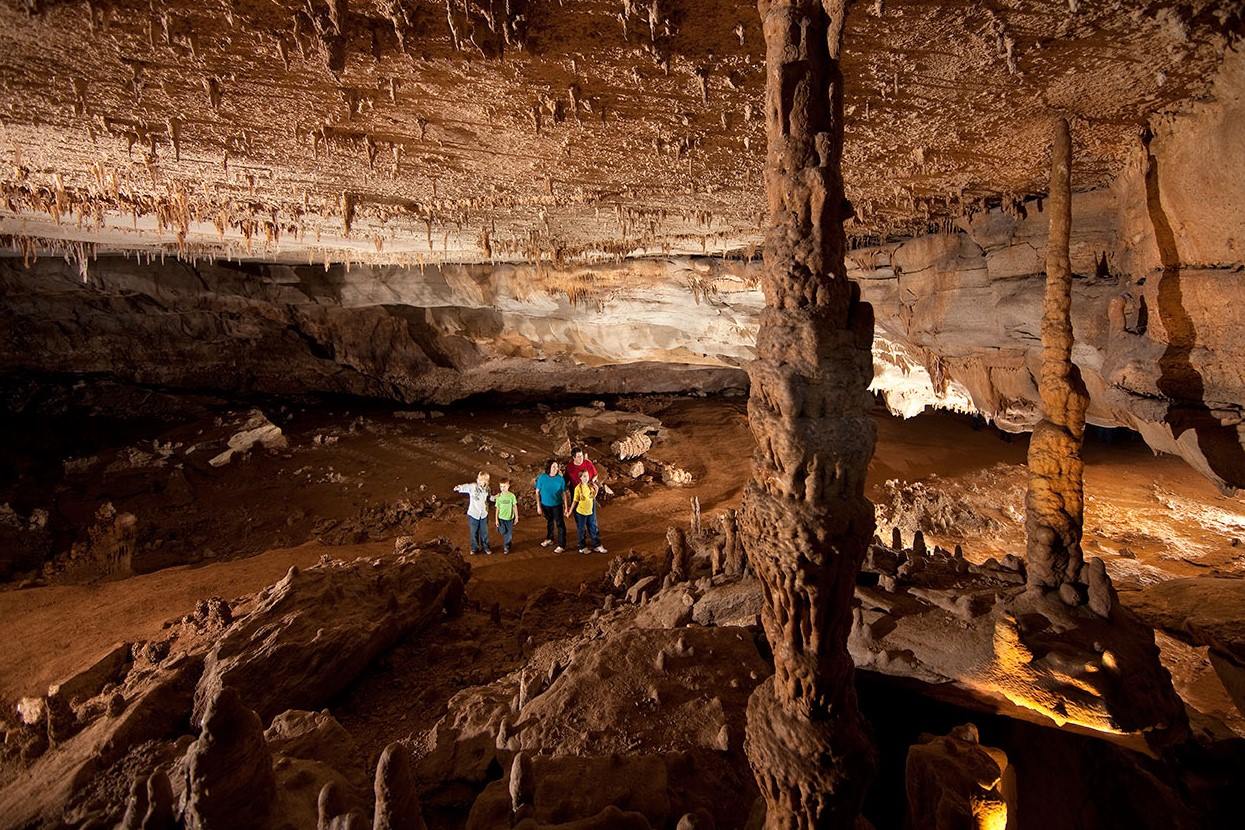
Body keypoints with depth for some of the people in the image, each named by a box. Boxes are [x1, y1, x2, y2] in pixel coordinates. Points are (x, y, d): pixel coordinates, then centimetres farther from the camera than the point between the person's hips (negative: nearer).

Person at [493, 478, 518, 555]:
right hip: (501, 518, 1)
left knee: (509, 535, 3)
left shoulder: (512, 496, -11)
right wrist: (496, 519, 0)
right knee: (504, 533, 7)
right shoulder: (498, 497, -7)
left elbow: (515, 507, -2)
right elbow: (497, 509, 0)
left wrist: (516, 517, 2)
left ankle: (505, 546, 22)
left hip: (509, 518, -1)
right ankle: (507, 546, 30)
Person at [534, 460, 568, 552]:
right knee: (549, 522, 23)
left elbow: (564, 493, -8)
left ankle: (562, 545, 6)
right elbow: (537, 492, -5)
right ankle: (549, 539, 44)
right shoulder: (542, 477, -13)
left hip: (557, 505, -2)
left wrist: (565, 506, -6)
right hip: (545, 505, 3)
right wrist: (538, 506, -6)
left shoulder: (560, 479, -15)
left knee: (560, 524, -1)